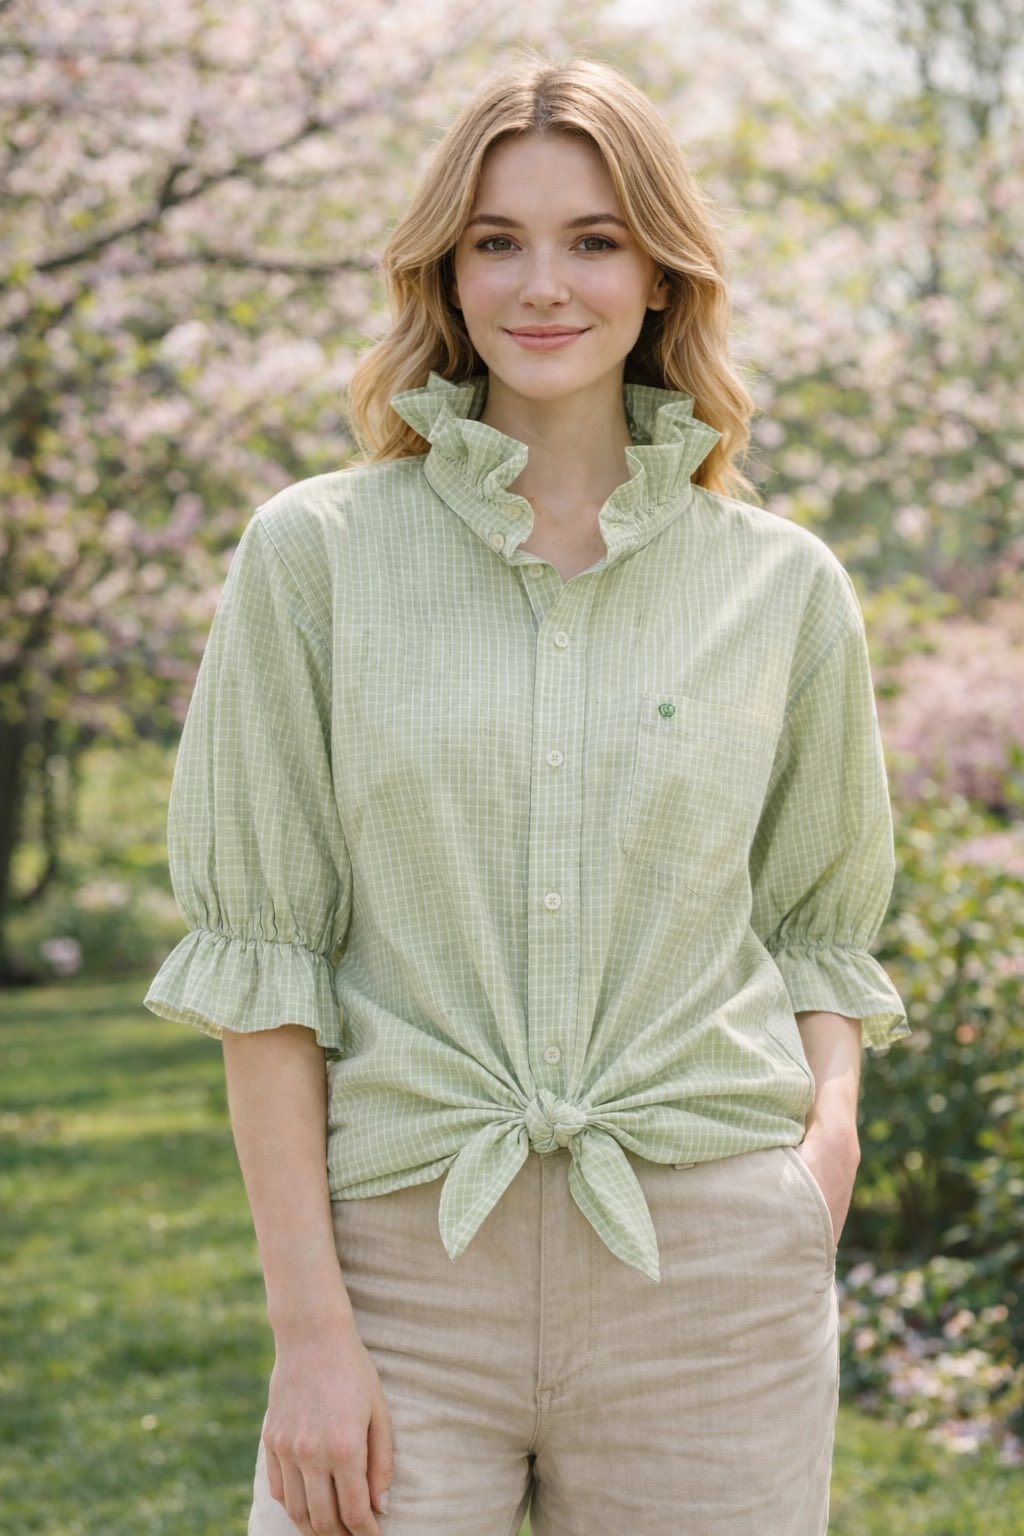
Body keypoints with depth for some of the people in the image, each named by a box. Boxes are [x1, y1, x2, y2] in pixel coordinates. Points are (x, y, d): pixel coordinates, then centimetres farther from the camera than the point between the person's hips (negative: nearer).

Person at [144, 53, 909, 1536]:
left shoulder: (783, 587, 6)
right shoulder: (314, 554, 1)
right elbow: (261, 951, -1)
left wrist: (830, 1123, -4)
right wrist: (311, 1326, -7)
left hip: (711, 1262, 1)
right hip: (407, 1250, -1)